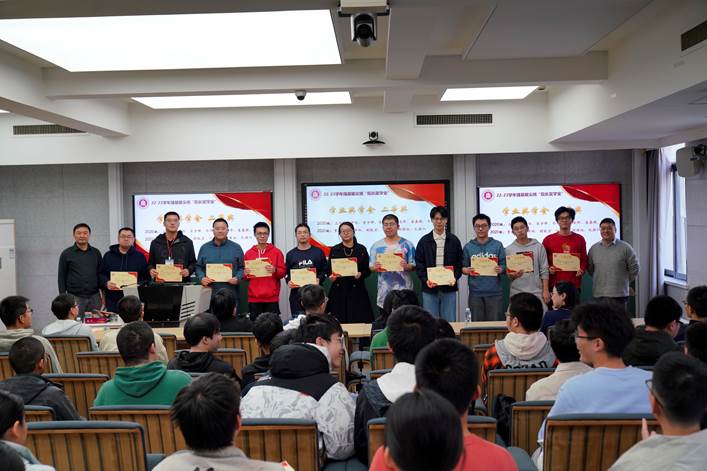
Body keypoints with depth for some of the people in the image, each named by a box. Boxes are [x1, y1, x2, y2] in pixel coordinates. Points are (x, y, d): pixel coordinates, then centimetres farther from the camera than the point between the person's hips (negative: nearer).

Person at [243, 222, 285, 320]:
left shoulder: (277, 252, 5)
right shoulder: (249, 253, 9)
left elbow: (283, 273, 3)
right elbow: (245, 276, 14)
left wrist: (275, 270, -16)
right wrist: (246, 274, -7)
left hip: (272, 298, -1)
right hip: (254, 298, 1)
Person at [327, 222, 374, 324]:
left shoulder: (361, 249, 7)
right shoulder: (334, 250, 9)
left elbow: (368, 270, 5)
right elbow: (329, 270, 9)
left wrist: (361, 274, -15)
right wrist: (331, 276, -12)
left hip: (356, 290, 0)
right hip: (338, 290, 1)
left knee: (358, 321, -5)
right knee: (338, 322, -3)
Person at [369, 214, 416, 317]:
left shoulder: (407, 244, 2)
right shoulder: (376, 246, 8)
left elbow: (414, 266, 1)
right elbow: (371, 267, 8)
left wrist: (406, 266, -19)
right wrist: (375, 267, -14)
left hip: (403, 290, -2)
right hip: (384, 293, 2)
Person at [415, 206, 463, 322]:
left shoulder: (454, 240, 7)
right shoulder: (424, 241, 5)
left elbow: (459, 263, 7)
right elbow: (419, 264, 3)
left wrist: (455, 278, -9)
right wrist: (425, 280, -11)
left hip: (449, 288, 1)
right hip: (429, 288, 0)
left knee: (449, 322, 4)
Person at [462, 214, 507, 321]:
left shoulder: (497, 245, 5)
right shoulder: (468, 247, 7)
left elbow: (504, 265, 3)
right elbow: (463, 267, 8)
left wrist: (500, 269, -18)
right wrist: (466, 270, -14)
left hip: (494, 292, -1)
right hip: (475, 293, 1)